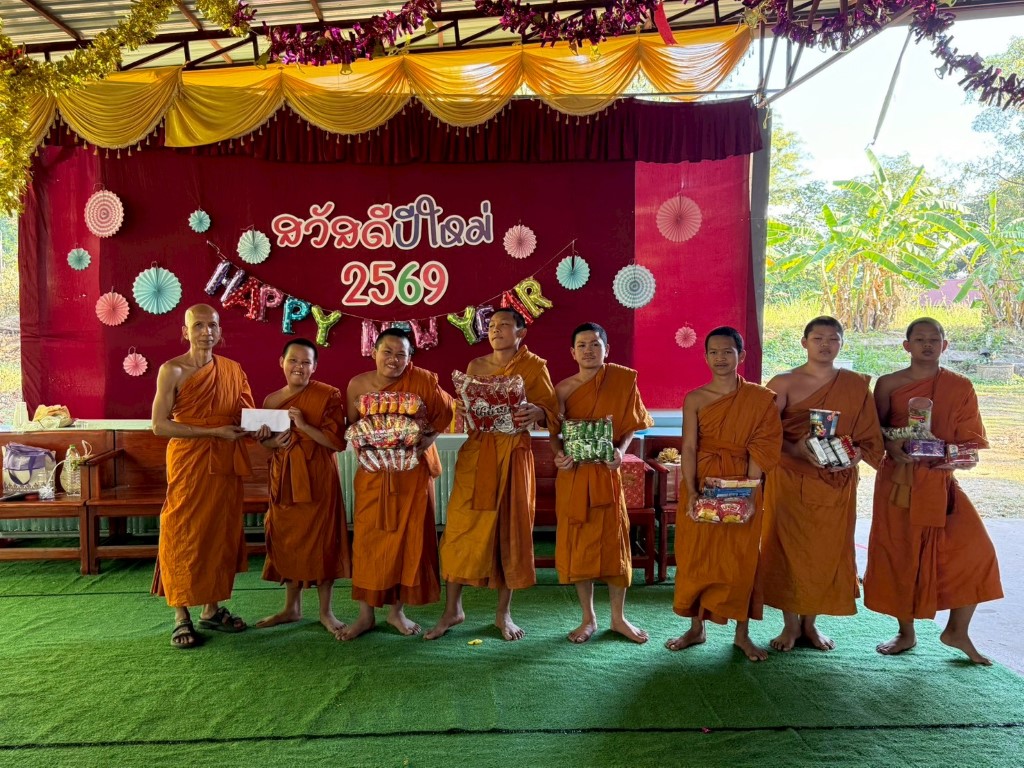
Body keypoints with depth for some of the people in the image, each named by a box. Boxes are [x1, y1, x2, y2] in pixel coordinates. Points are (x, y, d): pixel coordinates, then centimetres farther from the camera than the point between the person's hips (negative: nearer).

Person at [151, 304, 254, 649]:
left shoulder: (233, 370, 8)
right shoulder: (172, 370, -7)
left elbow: (246, 416, 17)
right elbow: (159, 425, -13)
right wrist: (214, 432, -18)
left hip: (226, 464, 5)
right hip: (188, 462, -5)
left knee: (221, 534, 10)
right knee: (184, 536, 0)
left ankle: (212, 609, 23)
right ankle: (182, 617, 11)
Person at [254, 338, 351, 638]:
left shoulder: (328, 395, -8)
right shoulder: (272, 400, 7)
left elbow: (338, 442, -13)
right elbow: (263, 440, 17)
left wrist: (304, 425, -21)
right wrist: (274, 442, -5)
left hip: (318, 479, -5)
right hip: (283, 479, 5)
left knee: (321, 541, 1)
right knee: (286, 541, 12)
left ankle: (326, 611, 16)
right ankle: (292, 607, 28)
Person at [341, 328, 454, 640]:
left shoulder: (422, 380, -10)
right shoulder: (357, 384, -3)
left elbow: (446, 411, 1)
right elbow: (352, 428, 8)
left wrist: (428, 438, -13)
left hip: (413, 471, -1)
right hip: (373, 472, 1)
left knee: (409, 538, 4)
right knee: (368, 538, 3)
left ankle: (397, 610, 21)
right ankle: (366, 614, 17)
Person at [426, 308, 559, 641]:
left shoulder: (534, 367, 1)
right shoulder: (476, 366, 9)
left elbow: (552, 412, -4)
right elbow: (462, 410, 13)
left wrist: (535, 412, -25)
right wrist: (464, 412, -9)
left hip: (513, 456, -2)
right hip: (476, 454, 2)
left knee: (510, 529, 5)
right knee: (461, 529, 0)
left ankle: (504, 613, 19)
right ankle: (452, 609, 15)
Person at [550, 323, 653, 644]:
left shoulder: (623, 379, -3)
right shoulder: (563, 388, -2)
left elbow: (630, 425, 3)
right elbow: (555, 434, 3)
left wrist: (620, 450, -14)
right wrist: (559, 455, -16)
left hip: (606, 472, 0)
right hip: (573, 474, 1)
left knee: (614, 542, 5)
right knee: (577, 544, 6)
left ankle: (618, 617, 23)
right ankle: (588, 618, 22)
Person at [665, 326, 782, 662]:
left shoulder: (759, 399, -2)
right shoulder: (695, 399, 0)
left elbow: (760, 451, -6)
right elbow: (689, 448, -6)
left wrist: (749, 492, -15)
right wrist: (691, 493, -17)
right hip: (701, 486, 1)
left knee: (742, 560, 6)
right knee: (696, 556, 7)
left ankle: (742, 633, 22)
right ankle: (696, 628, 24)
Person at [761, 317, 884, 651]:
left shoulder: (857, 386, 6)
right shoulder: (784, 383, -1)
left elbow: (870, 438, 6)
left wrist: (854, 455, -13)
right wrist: (796, 449, -22)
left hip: (837, 483, 2)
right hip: (789, 480, -2)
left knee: (827, 550, 6)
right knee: (788, 548, 1)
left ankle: (810, 623, 23)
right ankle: (790, 624, 16)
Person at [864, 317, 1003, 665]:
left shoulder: (960, 387, 2)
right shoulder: (888, 384, -1)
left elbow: (970, 438, 3)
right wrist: (890, 447, -16)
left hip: (941, 481, 1)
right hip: (897, 482, -1)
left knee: (974, 550, -9)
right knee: (899, 555, 5)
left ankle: (957, 630, 12)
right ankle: (906, 633, 24)